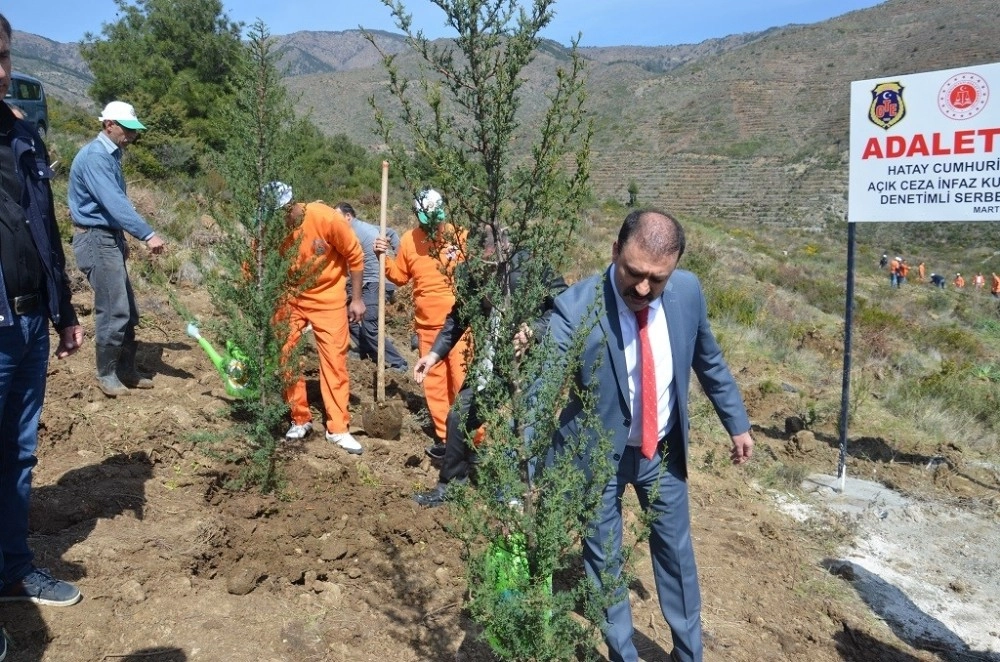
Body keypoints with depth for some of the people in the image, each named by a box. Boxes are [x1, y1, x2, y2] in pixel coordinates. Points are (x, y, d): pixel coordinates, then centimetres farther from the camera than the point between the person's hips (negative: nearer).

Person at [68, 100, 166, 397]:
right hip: (95, 239, -10)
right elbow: (113, 203, -29)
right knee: (114, 311, -8)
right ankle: (106, 373, 7)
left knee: (128, 311, 11)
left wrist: (121, 240, 22)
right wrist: (147, 234, -36)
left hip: (109, 238, 10)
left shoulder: (111, 155, 15)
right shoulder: (94, 156, -16)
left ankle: (126, 371, 21)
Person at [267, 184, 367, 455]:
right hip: (288, 297, 3)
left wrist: (357, 298, -7)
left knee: (334, 359, -2)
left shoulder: (327, 218, -24)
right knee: (284, 357, 1)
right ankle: (300, 419, 19)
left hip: (327, 297, -2)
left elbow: (354, 255, -11)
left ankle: (338, 428, 7)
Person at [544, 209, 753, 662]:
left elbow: (709, 362, 4)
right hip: (597, 454, -3)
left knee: (676, 552, 19)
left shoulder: (688, 290, -14)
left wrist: (738, 423, 12)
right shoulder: (575, 308, -28)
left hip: (663, 451, 4)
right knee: (603, 562, 13)